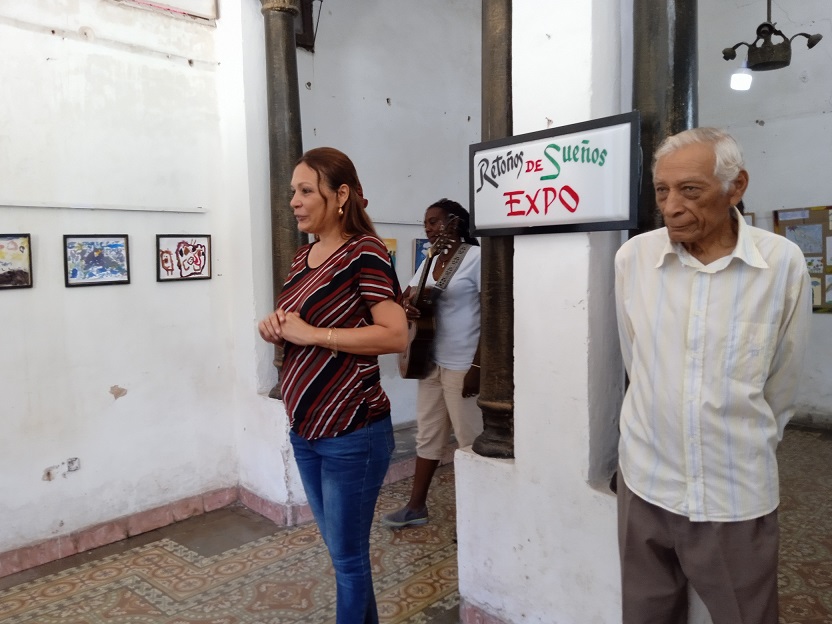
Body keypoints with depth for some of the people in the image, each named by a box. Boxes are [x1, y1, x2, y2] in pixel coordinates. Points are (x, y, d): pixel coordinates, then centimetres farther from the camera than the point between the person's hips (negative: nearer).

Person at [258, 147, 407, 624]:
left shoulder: (364, 251, -14)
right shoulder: (304, 257, 10)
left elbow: (396, 335, -22)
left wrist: (311, 333, -21)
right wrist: (275, 328, -2)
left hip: (352, 433, -8)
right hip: (305, 430, 8)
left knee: (348, 556, 7)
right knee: (342, 550, 20)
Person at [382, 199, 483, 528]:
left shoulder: (476, 257, -11)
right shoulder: (430, 261, 12)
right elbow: (406, 296, 17)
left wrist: (477, 366, -19)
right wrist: (407, 307, -9)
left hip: (463, 366, -8)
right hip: (432, 362, 8)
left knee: (471, 440, 3)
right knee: (428, 435, 15)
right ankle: (416, 506, 28)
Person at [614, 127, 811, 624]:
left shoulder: (784, 263, -10)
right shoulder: (633, 257, -6)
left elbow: (781, 381, 2)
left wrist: (745, 445, 12)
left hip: (739, 495, -1)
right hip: (647, 483, 2)